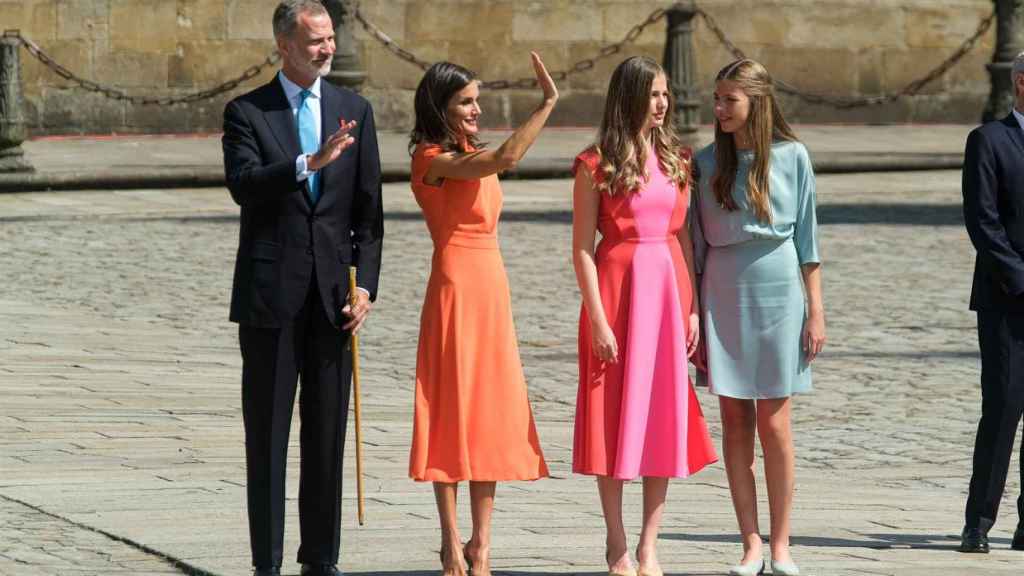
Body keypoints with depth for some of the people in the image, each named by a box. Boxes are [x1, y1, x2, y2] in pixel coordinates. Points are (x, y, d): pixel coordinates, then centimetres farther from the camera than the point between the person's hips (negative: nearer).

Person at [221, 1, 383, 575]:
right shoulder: (247, 112, 0)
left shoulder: (355, 111, 10)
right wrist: (311, 162, -31)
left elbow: (368, 210, 9)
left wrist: (365, 285, 0)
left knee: (329, 434, 5)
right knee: (267, 435, 1)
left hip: (333, 292, 3)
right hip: (271, 292, -3)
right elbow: (244, 183, -17)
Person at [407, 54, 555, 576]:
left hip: (492, 289, 8)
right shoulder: (434, 160, -12)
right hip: (455, 290, -8)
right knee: (452, 411, -4)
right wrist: (548, 102, -24)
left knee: (493, 415, 7)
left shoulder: (470, 156, 16)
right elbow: (506, 158, -27)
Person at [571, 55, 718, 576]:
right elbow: (582, 248, -7)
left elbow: (683, 237, 11)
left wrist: (692, 309, 3)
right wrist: (598, 319, -13)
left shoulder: (675, 159, 10)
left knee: (666, 415, 4)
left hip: (669, 290, 4)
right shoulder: (597, 165, -5)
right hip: (618, 287, -4)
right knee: (616, 416, 1)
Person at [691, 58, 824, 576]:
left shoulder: (791, 157, 0)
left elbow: (807, 239, 4)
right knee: (735, 423, 1)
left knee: (774, 424, -3)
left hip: (778, 293, -2)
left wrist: (815, 308, 1)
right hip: (723, 296, 2)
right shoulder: (707, 162, 5)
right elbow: (696, 243, 8)